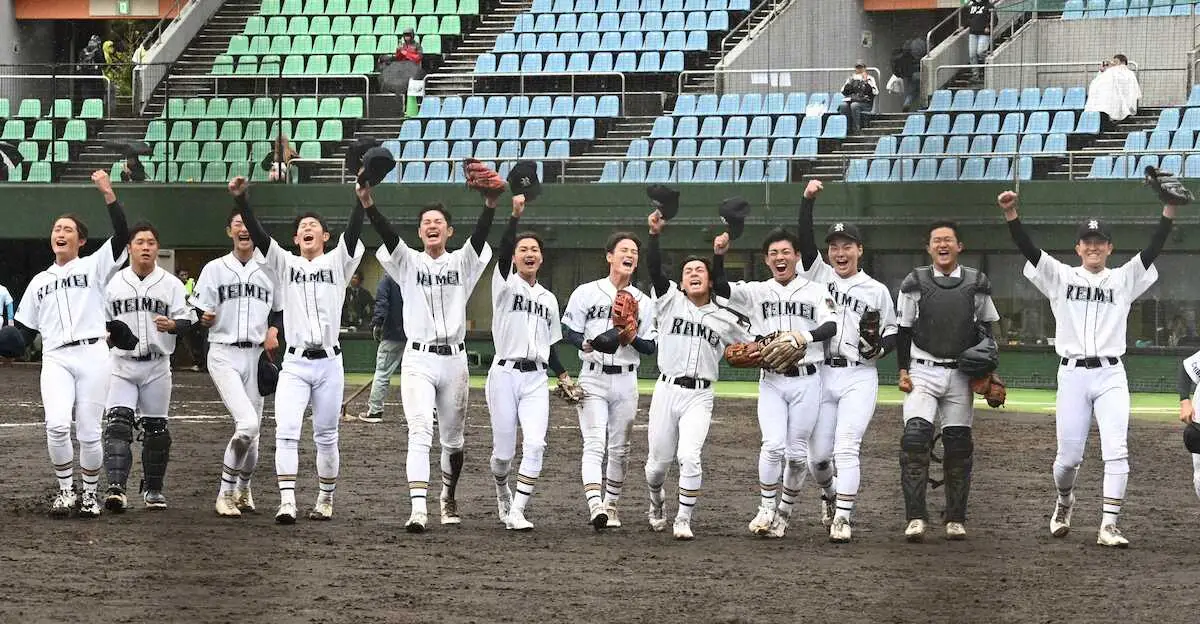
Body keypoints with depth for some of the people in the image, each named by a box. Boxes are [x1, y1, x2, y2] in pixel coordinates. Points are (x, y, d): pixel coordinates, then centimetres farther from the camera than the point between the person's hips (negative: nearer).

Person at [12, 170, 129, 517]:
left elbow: (121, 236, -6)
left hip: (92, 355, -2)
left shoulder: (94, 267, 11)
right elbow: (24, 333, 20)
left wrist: (108, 194, -16)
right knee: (57, 425, -19)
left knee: (88, 433, -3)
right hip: (55, 360, 2)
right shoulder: (39, 282, 22)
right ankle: (65, 491, -2)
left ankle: (89, 494, 16)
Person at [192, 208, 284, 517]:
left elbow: (280, 313, 19)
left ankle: (242, 488, 30)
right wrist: (204, 319, -18)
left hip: (256, 356, 3)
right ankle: (226, 493, -9)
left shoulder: (269, 271, 10)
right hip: (223, 355, -3)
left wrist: (274, 330, -1)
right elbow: (197, 315, 4)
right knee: (247, 424, -21)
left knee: (251, 433, 4)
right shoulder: (214, 269, 5)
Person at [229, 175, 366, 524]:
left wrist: (361, 201, -29)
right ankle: (287, 503, -17)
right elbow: (257, 234, -3)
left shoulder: (338, 262, 7)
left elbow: (352, 233, -11)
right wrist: (240, 199, -18)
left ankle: (326, 501, 19)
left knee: (326, 437, 7)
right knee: (286, 432, -13)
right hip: (294, 364, 0)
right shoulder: (285, 264, 9)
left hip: (328, 363, 0)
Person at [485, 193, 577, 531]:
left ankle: (517, 512, -13)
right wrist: (515, 216, -32)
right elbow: (503, 250, -18)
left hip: (536, 379, 3)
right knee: (504, 451, 1)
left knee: (535, 445, -16)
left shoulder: (548, 299, 17)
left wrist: (563, 376, 7)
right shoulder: (505, 284, 3)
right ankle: (502, 492, 32)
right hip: (505, 374, -3)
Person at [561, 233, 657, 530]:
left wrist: (631, 337, -13)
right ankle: (595, 505, -29)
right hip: (593, 378, -3)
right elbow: (568, 332, 1)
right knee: (594, 443, -16)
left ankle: (610, 506, 19)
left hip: (625, 380, 4)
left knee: (619, 449, 7)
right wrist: (586, 344, -20)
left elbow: (651, 347, 8)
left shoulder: (643, 302, 10)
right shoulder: (586, 293, 2)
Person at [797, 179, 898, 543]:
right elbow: (805, 240, -4)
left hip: (860, 378, -2)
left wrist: (880, 348, -8)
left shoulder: (876, 291, 8)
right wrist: (808, 200, -14)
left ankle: (842, 519, -13)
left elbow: (893, 332, 14)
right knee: (818, 452, 4)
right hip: (822, 374, 2)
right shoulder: (818, 276, 9)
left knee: (846, 448, -14)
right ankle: (830, 494, 34)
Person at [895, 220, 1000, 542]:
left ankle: (956, 519, 11)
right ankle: (915, 518, -17)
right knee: (915, 439, -16)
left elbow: (986, 330, 15)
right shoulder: (915, 283, 2)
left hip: (961, 374, 2)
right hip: (922, 371, -1)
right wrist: (903, 371, 0)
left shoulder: (976, 284, 5)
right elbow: (903, 330, 7)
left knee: (958, 444, 3)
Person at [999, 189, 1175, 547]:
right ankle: (1064, 502, 32)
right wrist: (1010, 213, -18)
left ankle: (1109, 526, -13)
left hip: (1111, 375, 0)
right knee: (1069, 456, 2)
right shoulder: (1061, 276, 9)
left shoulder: (1123, 279, 10)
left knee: (1116, 450, -13)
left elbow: (1153, 249, -1)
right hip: (1072, 374, 0)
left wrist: (1170, 209, -15)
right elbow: (1027, 248, -2)